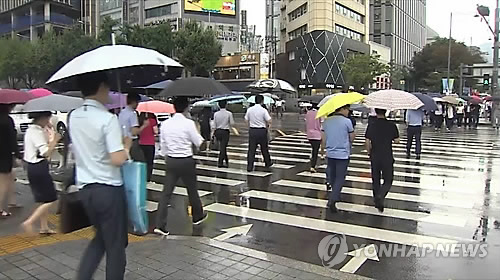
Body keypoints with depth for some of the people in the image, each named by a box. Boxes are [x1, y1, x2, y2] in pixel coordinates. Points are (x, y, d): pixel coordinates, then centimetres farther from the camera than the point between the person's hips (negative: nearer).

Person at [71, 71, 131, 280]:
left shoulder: (73, 117, 5)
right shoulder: (108, 119, -17)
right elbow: (117, 159, -24)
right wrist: (127, 145, -4)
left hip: (85, 188, 7)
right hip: (108, 189, -7)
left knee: (101, 237, 25)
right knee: (116, 244, 10)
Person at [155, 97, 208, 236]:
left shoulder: (165, 124, 0)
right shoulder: (189, 123, -14)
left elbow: (163, 145, 8)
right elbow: (199, 143, -6)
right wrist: (198, 133, 12)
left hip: (171, 161, 4)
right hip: (186, 161, -3)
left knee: (166, 192, 4)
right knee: (192, 190, 16)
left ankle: (160, 225, 0)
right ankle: (198, 216, 37)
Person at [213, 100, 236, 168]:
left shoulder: (216, 114, -1)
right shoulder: (229, 113, -10)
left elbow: (214, 125, 2)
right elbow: (232, 123, -5)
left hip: (218, 131, 4)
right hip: (225, 132, -4)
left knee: (222, 147, 18)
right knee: (223, 147, 2)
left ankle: (226, 161, 29)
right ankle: (220, 162, 0)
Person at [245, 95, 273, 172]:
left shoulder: (249, 109, -1)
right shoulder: (263, 110, -11)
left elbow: (246, 120, 7)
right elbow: (269, 121, -12)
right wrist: (266, 125, 9)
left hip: (252, 130, 2)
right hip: (262, 131, -2)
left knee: (251, 149, 4)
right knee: (264, 148, 15)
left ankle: (249, 167, -1)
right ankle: (268, 163, 33)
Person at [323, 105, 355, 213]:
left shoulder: (326, 121, 2)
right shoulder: (347, 121, -12)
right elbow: (352, 138, -4)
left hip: (330, 153, 5)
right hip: (343, 154, -5)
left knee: (332, 177, 18)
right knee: (340, 178, 0)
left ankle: (335, 196, 33)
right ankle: (332, 200, -12)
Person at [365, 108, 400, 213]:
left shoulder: (371, 126, -5)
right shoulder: (391, 125, -7)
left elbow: (367, 142, -6)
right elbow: (396, 140, -2)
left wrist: (369, 153, 9)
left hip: (375, 157, 2)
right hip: (387, 157, -2)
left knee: (375, 180, 15)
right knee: (388, 181, 8)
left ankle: (377, 201, 24)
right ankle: (380, 196, -18)